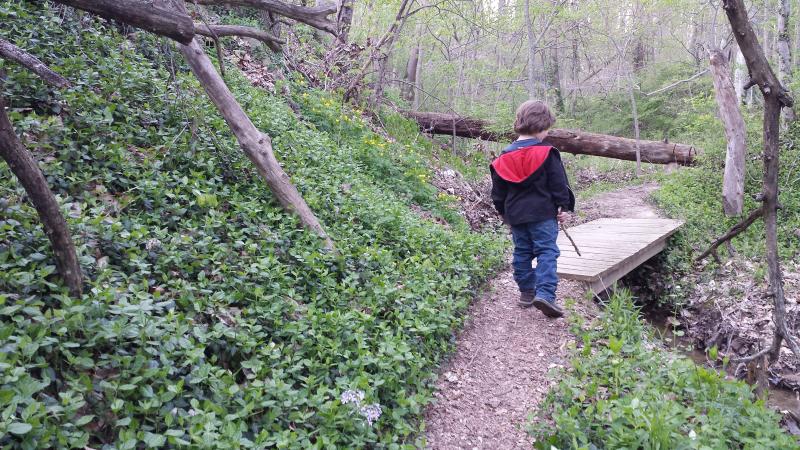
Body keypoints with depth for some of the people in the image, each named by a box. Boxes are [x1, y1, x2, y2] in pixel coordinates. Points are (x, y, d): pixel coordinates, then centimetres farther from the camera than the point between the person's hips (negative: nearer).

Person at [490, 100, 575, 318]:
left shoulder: (504, 157, 5)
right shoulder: (546, 153, -8)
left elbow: (498, 191, 11)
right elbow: (559, 183, -7)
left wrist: (503, 211, 22)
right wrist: (564, 207, 2)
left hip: (515, 214, 5)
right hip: (543, 214, -4)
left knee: (522, 253, 14)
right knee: (547, 252, -4)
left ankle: (526, 291, 20)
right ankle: (545, 293, -16)